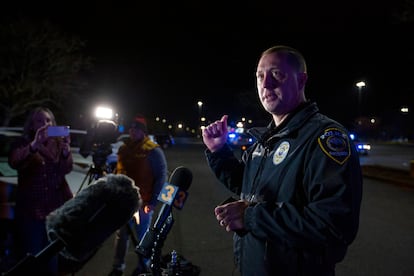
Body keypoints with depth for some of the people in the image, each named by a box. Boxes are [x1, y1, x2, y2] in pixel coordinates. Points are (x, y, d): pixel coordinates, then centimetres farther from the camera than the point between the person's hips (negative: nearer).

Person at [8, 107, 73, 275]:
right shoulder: (22, 143, 2)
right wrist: (34, 145, -37)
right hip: (30, 208, -1)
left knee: (53, 256, 4)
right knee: (32, 256, 0)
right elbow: (14, 162, -20)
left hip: (58, 206, 1)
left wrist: (66, 151, -29)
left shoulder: (58, 143, 7)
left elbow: (66, 169, -8)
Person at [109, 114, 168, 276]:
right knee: (121, 235, 15)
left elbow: (161, 177, -11)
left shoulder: (153, 151, -10)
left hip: (141, 203, -5)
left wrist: (153, 201, -15)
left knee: (141, 238, 9)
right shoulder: (123, 149, 9)